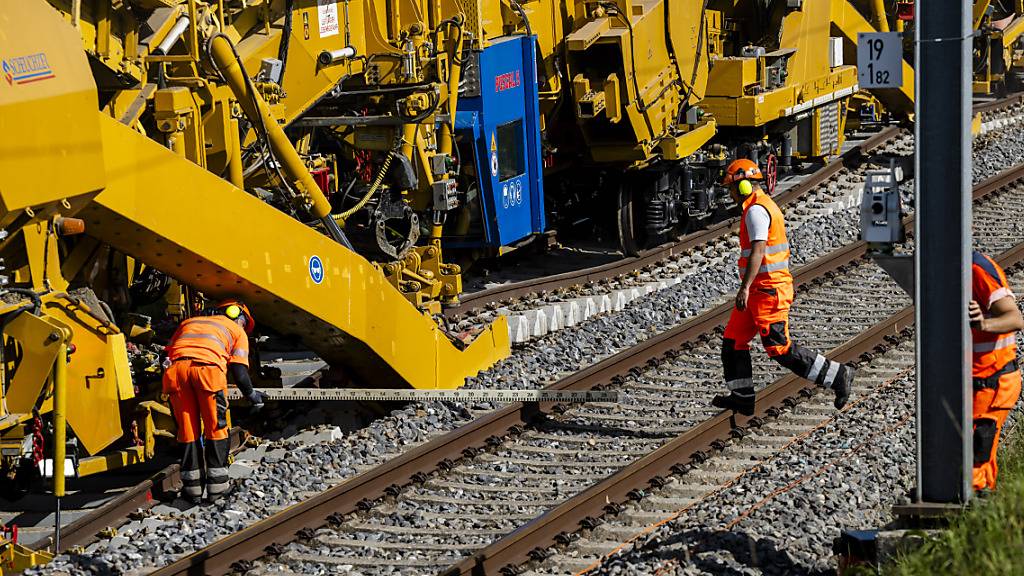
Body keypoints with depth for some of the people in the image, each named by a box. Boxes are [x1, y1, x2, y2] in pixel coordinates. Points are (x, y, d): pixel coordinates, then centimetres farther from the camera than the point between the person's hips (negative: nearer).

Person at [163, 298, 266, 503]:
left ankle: (192, 486, 12)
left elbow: (168, 352, 32)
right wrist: (250, 394, 30)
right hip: (207, 366, -3)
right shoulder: (237, 331, 27)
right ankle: (216, 485, 9)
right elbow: (239, 370, 15)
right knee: (216, 428, 9)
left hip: (175, 368, 3)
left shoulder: (188, 323, 38)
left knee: (187, 430, 11)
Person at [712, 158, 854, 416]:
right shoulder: (766, 206, 17)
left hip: (767, 288, -11)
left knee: (780, 348, -9)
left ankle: (837, 376, -5)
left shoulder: (756, 211, -15)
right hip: (763, 289, 11)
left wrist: (745, 287, -31)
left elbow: (757, 252, -26)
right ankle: (742, 398, 14)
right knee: (733, 339, 11)